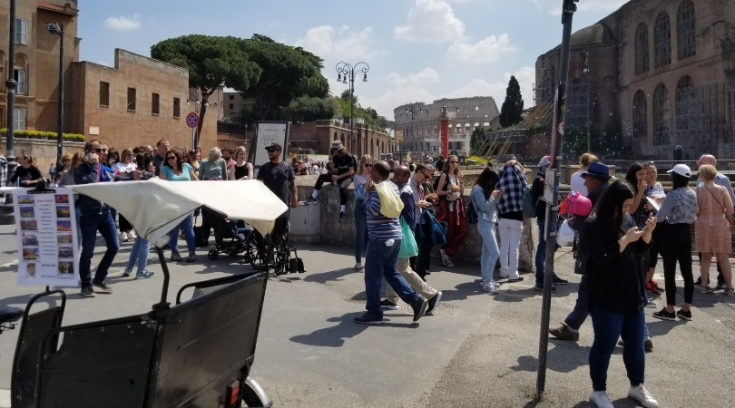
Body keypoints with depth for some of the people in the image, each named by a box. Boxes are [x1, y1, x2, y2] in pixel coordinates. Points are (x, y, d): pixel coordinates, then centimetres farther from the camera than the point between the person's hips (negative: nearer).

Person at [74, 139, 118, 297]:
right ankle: (86, 284, 15)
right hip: (88, 214, -5)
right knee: (88, 251, 0)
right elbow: (86, 183, -22)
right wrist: (93, 165, -15)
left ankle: (99, 279, 23)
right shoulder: (80, 170, -3)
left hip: (105, 212, 5)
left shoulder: (104, 168, 13)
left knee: (114, 246, 5)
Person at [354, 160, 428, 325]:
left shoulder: (379, 188, -14)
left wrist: (369, 192, -11)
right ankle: (416, 300, 12)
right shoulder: (393, 186, 16)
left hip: (380, 237, -10)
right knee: (390, 272, 18)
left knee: (372, 275, 1)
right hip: (394, 235, 10)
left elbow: (374, 210, -23)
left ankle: (374, 313, 9)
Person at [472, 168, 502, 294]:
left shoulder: (485, 189, 18)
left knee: (486, 252, 10)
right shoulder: (478, 189, -9)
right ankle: (487, 282, -13)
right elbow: (484, 206, -17)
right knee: (495, 253, -15)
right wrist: (493, 196, -9)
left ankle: (485, 279, 14)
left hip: (490, 223, 9)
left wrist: (497, 197, 6)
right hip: (485, 224, -9)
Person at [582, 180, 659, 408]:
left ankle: (637, 387, 35)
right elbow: (603, 257, -23)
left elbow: (640, 251, 12)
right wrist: (626, 239, -21)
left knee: (635, 343, 17)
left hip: (632, 294, 7)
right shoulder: (594, 225, -16)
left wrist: (647, 232, -5)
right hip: (606, 297, -7)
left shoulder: (627, 219, 7)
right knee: (604, 345, 4)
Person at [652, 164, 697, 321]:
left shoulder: (673, 194, -16)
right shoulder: (693, 194, 8)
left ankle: (670, 310, 5)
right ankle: (686, 309, 16)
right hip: (686, 233, 8)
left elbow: (659, 217, -15)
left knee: (669, 273, -1)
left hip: (672, 233, -8)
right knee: (687, 271, 10)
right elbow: (693, 217, 16)